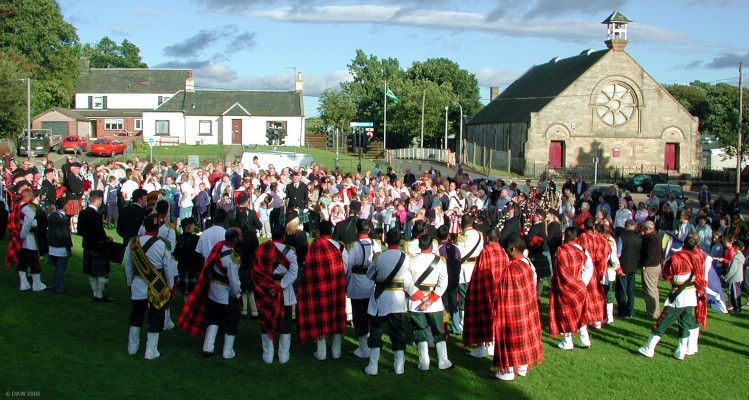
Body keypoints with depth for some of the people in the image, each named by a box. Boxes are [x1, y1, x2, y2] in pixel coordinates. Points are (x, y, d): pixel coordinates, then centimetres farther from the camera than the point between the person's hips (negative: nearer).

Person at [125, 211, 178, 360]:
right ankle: (151, 351, 10)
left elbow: (128, 266, 8)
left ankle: (132, 347, 31)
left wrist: (130, 283, 22)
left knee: (136, 317, 20)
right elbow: (169, 268, -10)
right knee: (155, 319, 7)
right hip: (157, 289, -4)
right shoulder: (162, 245, -16)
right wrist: (170, 287, 3)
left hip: (138, 287, 4)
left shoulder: (132, 244, -3)